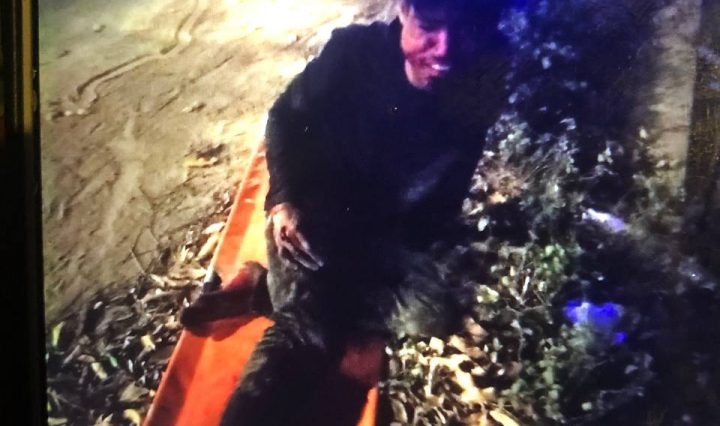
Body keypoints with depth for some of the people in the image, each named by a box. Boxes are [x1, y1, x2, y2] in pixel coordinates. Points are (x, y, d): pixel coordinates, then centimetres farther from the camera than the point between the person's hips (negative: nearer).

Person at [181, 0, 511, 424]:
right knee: (305, 328, -25)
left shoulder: (476, 97, -11)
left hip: (387, 231, 3)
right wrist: (283, 199, -13)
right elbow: (285, 119, -1)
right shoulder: (354, 49, -15)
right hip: (310, 213, -3)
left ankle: (273, 288, -15)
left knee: (436, 317, -19)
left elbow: (442, 203, -2)